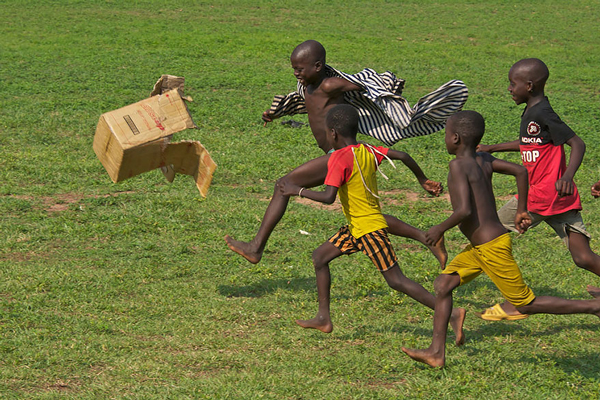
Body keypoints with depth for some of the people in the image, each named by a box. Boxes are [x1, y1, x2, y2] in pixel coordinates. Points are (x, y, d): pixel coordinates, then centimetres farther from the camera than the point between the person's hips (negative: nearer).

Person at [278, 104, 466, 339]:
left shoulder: (340, 158, -19)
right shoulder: (368, 151, 5)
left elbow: (328, 197, -28)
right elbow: (402, 156, 5)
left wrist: (298, 191, -17)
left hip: (369, 229, -10)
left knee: (396, 281, -7)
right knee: (320, 256, 16)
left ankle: (451, 314, -9)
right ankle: (323, 318, 20)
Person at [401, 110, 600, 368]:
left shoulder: (458, 165, -18)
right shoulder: (483, 160, 5)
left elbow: (464, 211, -27)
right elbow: (520, 171, 7)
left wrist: (441, 229, -10)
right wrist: (522, 212, 14)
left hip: (492, 248, -10)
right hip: (480, 247, 10)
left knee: (526, 304, 0)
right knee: (443, 285, 10)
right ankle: (436, 352, 11)